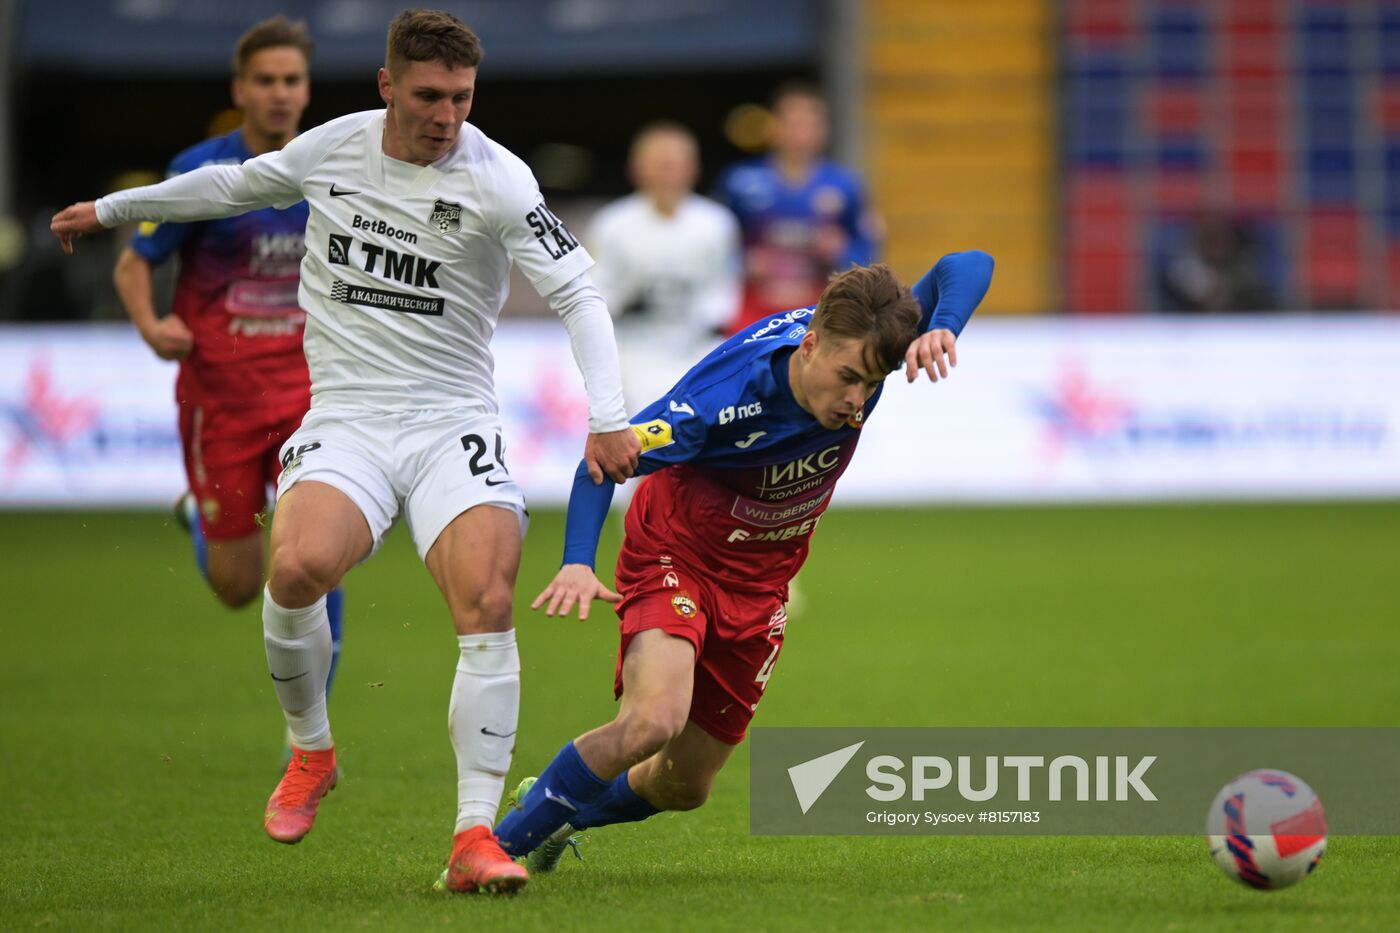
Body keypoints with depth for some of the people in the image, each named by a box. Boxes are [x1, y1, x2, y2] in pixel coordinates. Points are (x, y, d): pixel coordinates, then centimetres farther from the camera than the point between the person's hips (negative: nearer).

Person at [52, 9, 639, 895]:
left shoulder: (496, 180, -7)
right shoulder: (332, 148, 4)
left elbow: (576, 289, -10)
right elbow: (238, 183, 24)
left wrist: (608, 418, -23)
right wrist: (113, 209, 35)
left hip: (452, 421, -2)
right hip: (347, 416, 2)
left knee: (488, 605, -23)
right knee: (298, 567, -27)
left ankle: (475, 837, -18)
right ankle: (310, 750, 1)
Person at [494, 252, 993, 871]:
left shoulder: (863, 346, -21)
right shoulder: (724, 397, -34)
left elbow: (967, 268, -24)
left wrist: (940, 330, -45)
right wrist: (577, 564, -42)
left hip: (759, 584, 6)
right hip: (675, 555, -6)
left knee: (683, 785, 12)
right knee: (653, 721, -33)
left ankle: (556, 812, 42)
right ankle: (497, 848, -16)